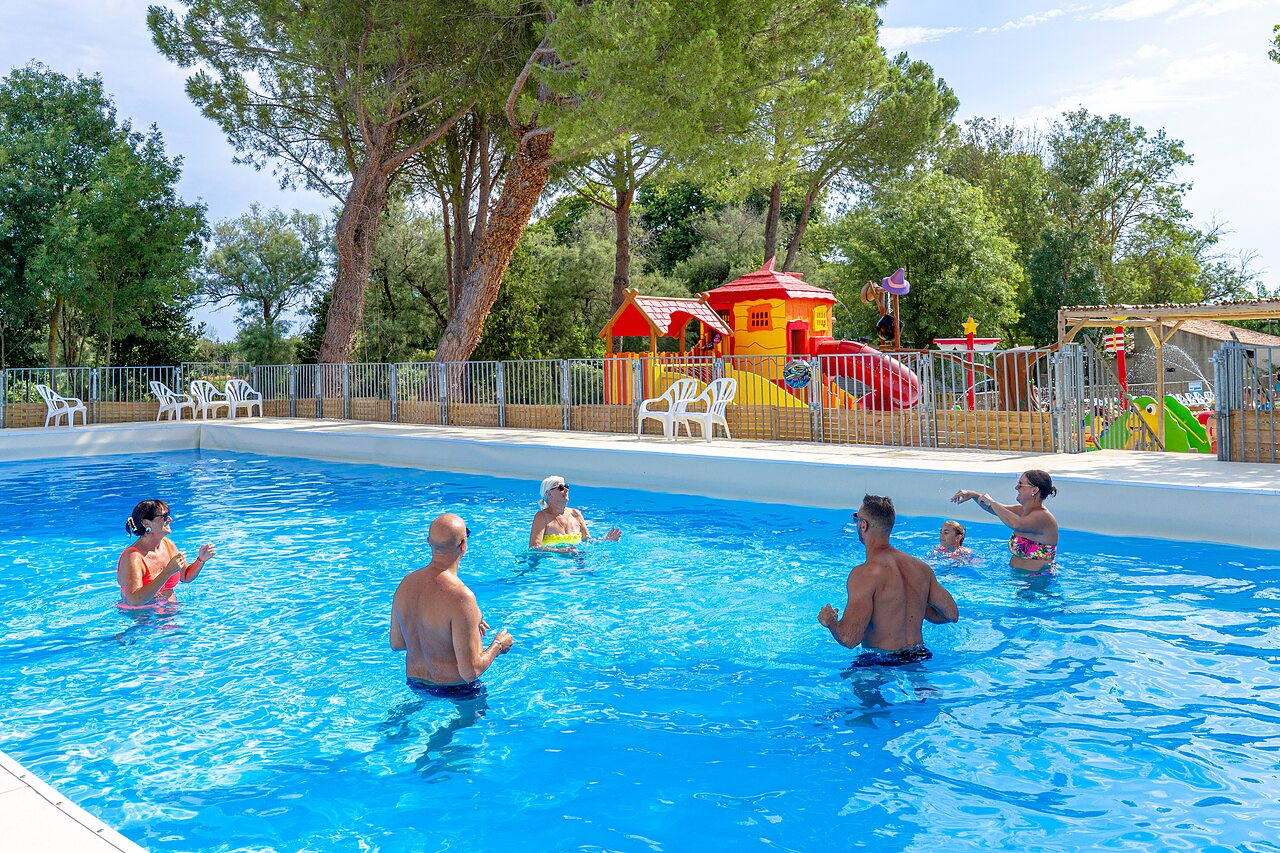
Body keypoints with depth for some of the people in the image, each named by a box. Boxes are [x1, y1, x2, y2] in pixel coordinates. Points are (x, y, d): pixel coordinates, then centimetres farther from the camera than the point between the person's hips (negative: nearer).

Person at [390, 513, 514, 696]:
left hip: (415, 685, 8)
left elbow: (396, 643, 9)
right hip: (456, 690, -8)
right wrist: (498, 645, -7)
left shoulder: (406, 583, -5)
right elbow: (470, 671, -27)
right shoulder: (460, 596, -28)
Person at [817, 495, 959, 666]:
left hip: (882, 661, -7)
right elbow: (952, 614, 11)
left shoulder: (865, 574, -20)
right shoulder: (921, 567, 1)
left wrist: (829, 621, -5)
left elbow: (849, 638, -27)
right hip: (920, 657, 7)